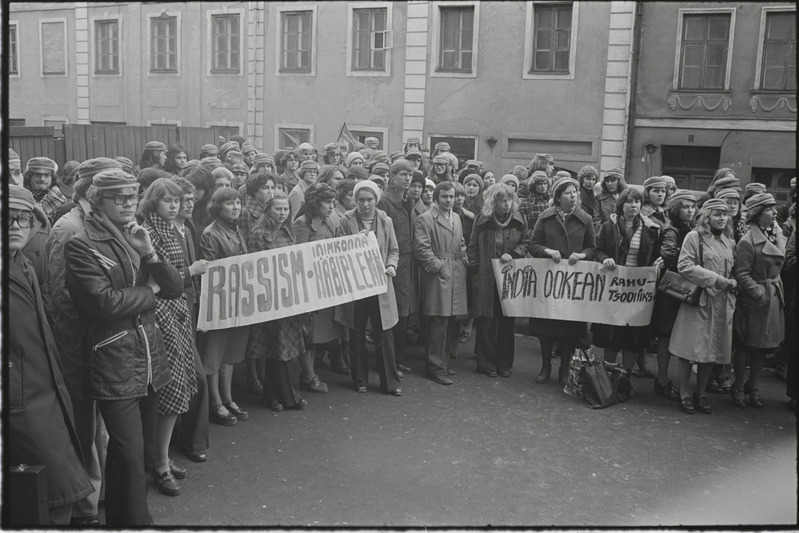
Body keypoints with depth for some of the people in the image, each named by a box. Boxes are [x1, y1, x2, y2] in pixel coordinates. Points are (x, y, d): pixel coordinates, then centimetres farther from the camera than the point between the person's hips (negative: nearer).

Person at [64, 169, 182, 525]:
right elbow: (105, 302, -19)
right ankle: (133, 519, 11)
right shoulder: (81, 246, -8)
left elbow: (175, 289, 7)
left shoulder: (137, 238, 13)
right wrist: (150, 289, -5)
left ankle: (123, 514, 30)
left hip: (150, 357, 7)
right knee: (129, 453, -6)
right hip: (114, 363, -6)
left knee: (146, 447, 13)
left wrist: (150, 253, -8)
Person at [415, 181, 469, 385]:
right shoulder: (425, 219, -6)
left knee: (452, 322, 10)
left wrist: (464, 261, 11)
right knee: (439, 324, -7)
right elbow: (422, 248, -12)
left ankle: (445, 362, 22)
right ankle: (436, 368, 1)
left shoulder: (456, 219, 19)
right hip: (438, 276, -8)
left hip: (457, 275, 8)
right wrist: (438, 267, -14)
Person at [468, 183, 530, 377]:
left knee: (507, 322, 6)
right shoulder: (483, 220, -4)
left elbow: (526, 242, 8)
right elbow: (473, 248, 0)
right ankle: (486, 363, 12)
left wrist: (513, 254, -11)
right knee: (487, 322, 1)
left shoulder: (518, 219, 1)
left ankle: (504, 363, 18)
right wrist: (475, 272, -5)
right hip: (486, 279, -2)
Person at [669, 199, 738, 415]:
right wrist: (716, 279, -16)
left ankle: (701, 394, 20)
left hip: (722, 302, 6)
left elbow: (735, 270, 22)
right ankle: (685, 395, 11)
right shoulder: (694, 237, -5)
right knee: (690, 349, -2)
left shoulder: (730, 242, 14)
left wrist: (733, 282, -1)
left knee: (712, 349, 9)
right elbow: (684, 266, -13)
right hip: (697, 299, -5)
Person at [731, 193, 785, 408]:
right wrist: (760, 293, -21)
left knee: (762, 347, 15)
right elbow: (742, 275, -18)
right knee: (747, 346, 4)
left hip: (774, 298, 7)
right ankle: (738, 389, 19)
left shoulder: (777, 233, 5)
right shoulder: (748, 241, -18)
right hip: (754, 300, -7)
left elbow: (778, 266, 15)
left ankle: (753, 388, 28)